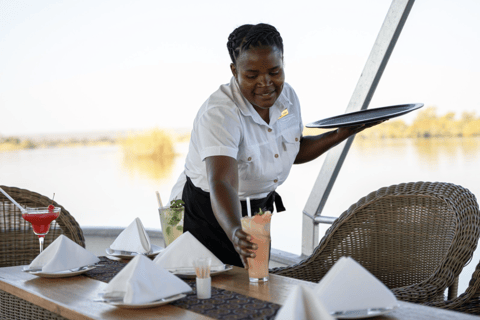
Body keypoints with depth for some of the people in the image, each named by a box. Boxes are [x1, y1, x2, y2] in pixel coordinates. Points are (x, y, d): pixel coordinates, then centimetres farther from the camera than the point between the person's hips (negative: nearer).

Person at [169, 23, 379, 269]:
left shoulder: (287, 96, -7)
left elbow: (294, 152, 12)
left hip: (259, 211, 6)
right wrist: (235, 231, -61)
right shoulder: (219, 114, -30)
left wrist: (339, 136, -1)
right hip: (208, 218, -6)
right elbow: (221, 184, -44)